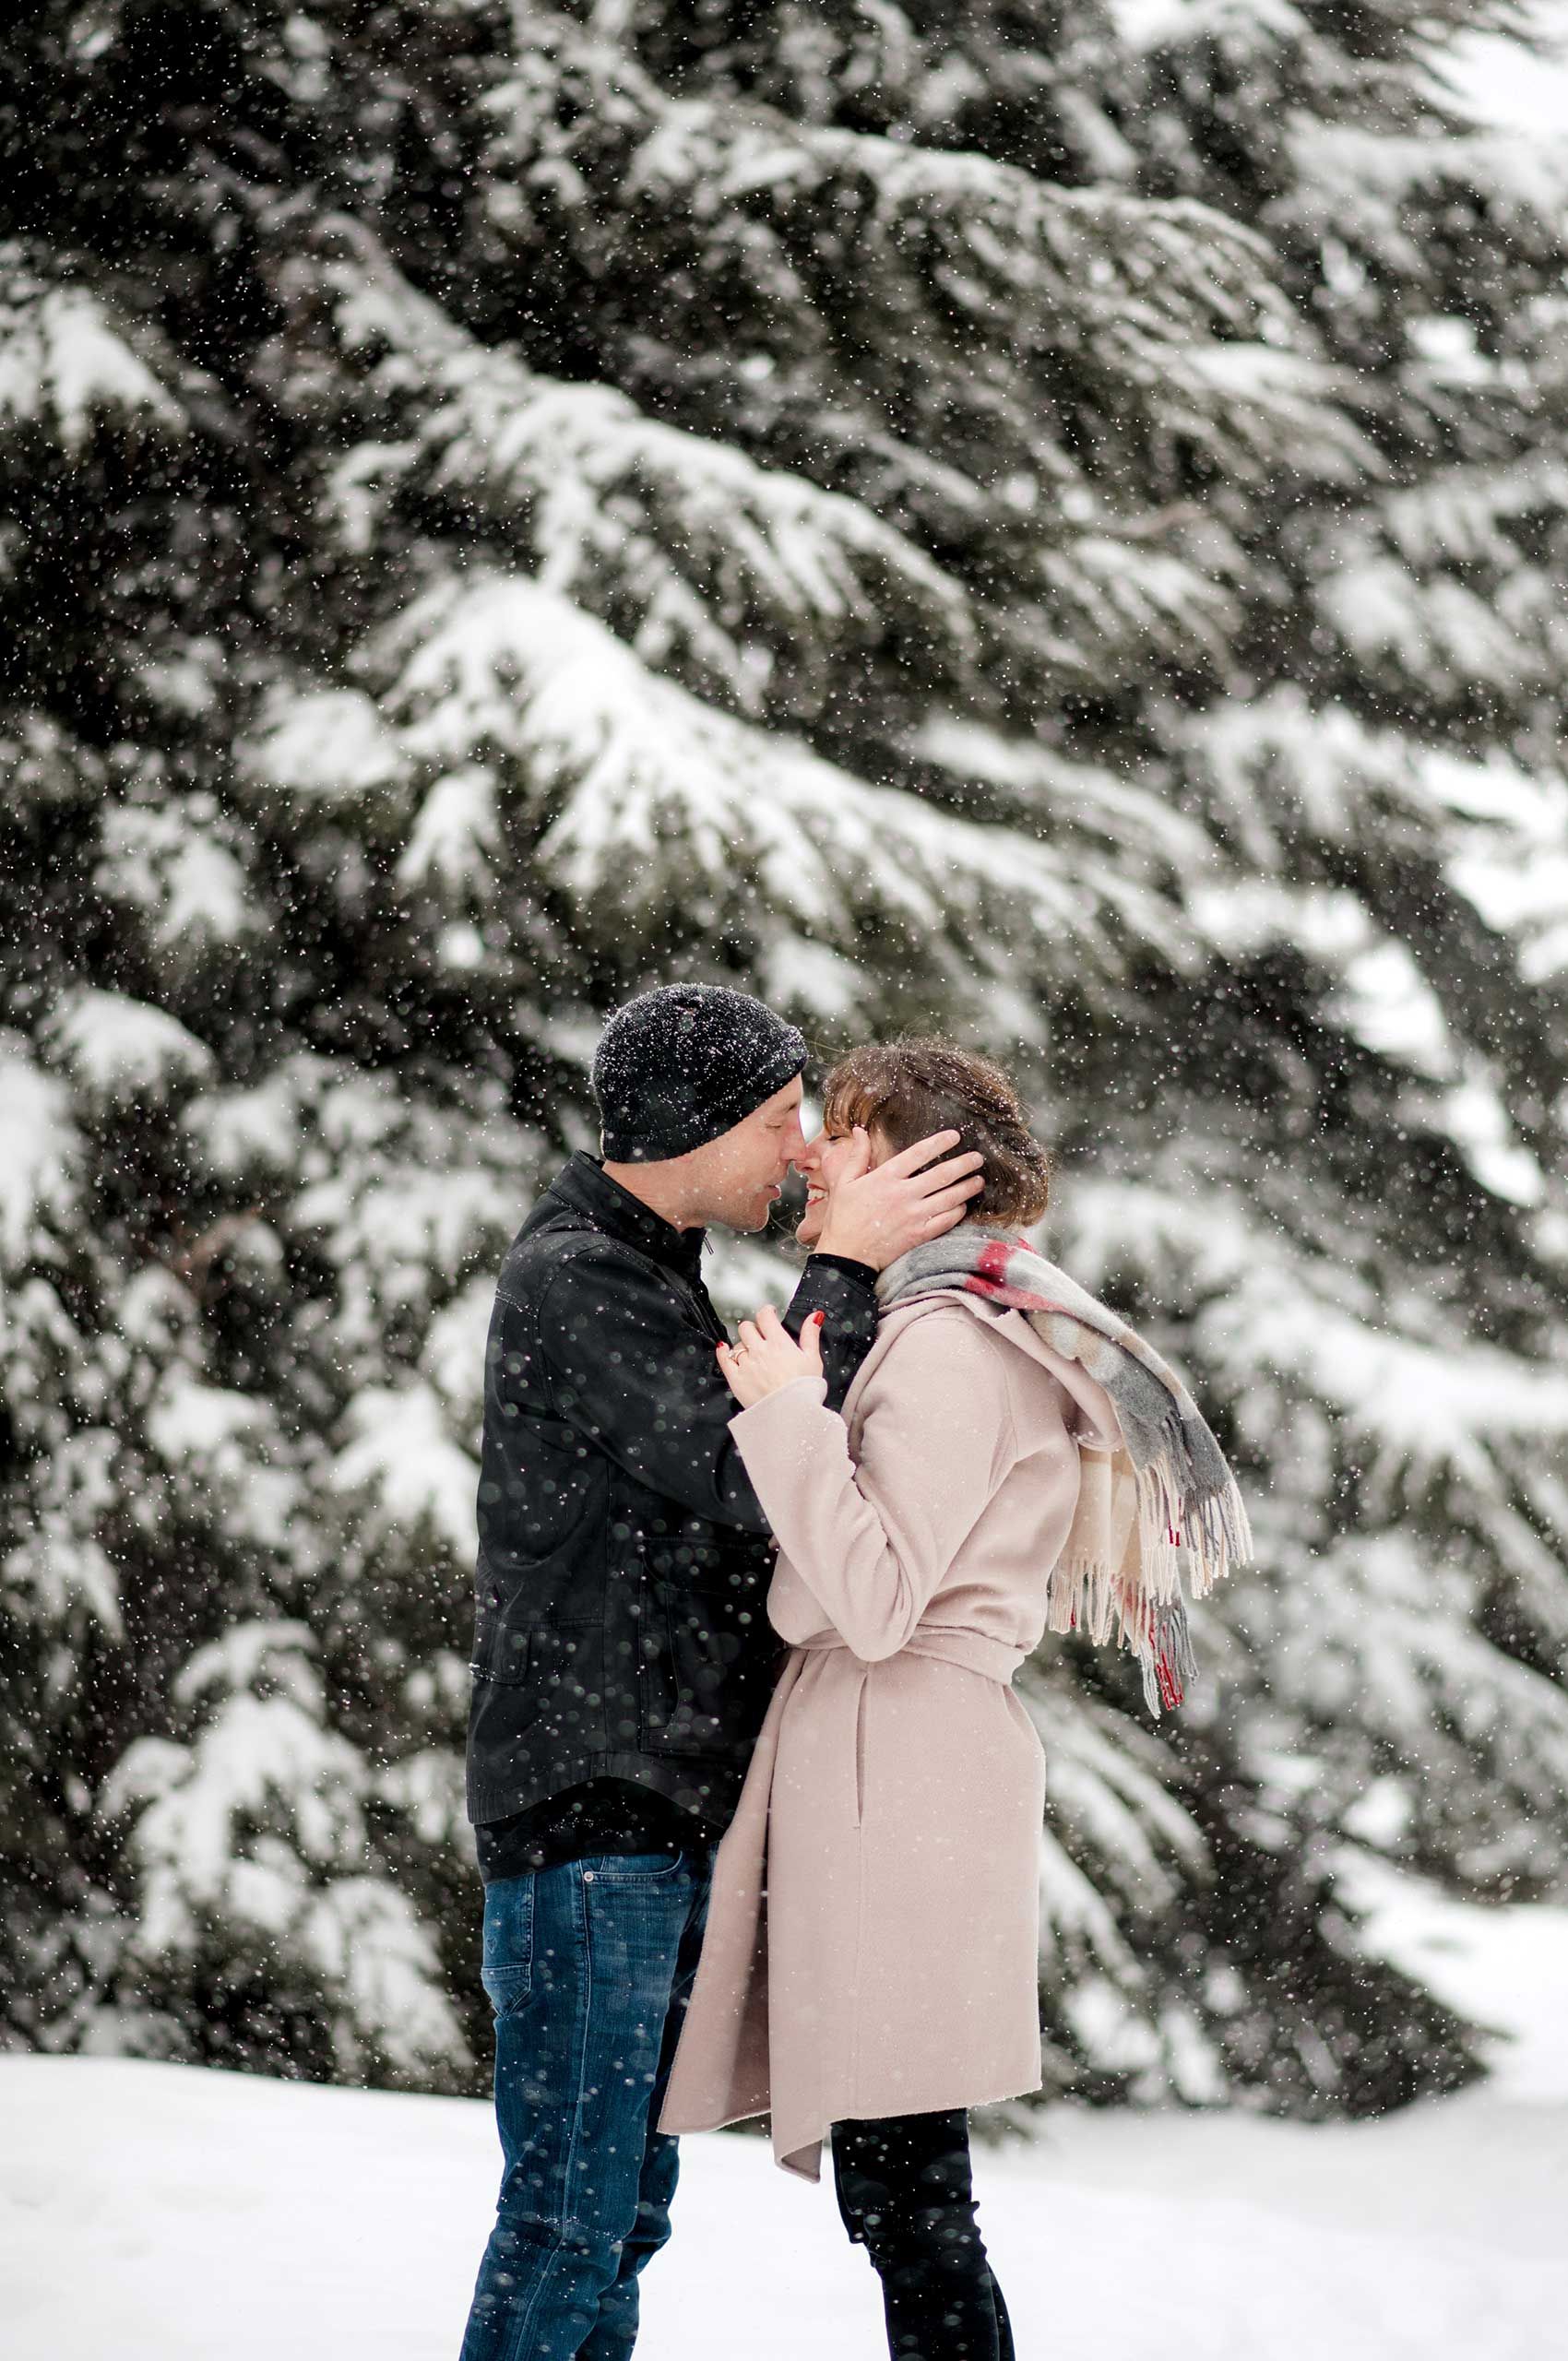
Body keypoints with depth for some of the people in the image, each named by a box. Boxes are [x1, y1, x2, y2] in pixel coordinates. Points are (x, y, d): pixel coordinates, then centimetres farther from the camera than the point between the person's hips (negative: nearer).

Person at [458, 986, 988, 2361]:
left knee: (629, 2194, 12)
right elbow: (748, 1486, -21)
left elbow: (725, 1520, 21)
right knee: (570, 2207, -9)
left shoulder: (650, 1274, 19)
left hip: (663, 1813, 10)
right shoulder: (570, 1281, -13)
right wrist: (846, 1266, -18)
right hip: (585, 1806, -10)